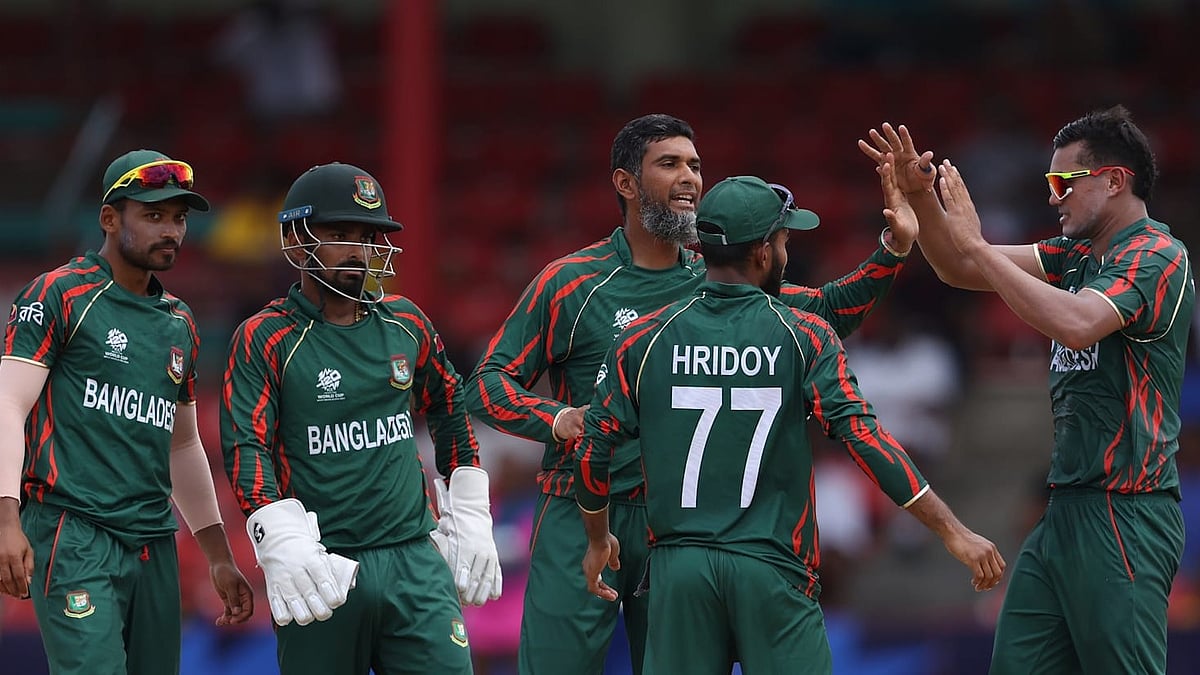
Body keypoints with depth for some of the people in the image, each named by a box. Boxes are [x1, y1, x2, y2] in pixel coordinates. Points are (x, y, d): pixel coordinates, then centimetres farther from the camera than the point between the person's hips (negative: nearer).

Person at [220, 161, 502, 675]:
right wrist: (282, 541, -25)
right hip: (321, 567, -3)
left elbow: (448, 410, 25)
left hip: (415, 559, 3)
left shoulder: (405, 324, 11)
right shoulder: (265, 338, -3)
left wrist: (470, 517, 19)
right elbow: (246, 447, -10)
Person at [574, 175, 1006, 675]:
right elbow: (863, 436, -11)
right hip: (772, 570, -2)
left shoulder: (644, 340, 4)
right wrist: (953, 532, -11)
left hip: (679, 571, 2)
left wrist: (598, 540, 23)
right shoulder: (805, 337, -3)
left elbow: (594, 449, 5)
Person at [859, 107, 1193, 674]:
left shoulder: (1157, 256, -10)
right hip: (1066, 511, 9)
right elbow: (960, 270, 16)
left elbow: (1075, 324, -26)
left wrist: (976, 244, -20)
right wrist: (921, 198, -1)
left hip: (1124, 518, -9)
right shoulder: (1078, 255, 16)